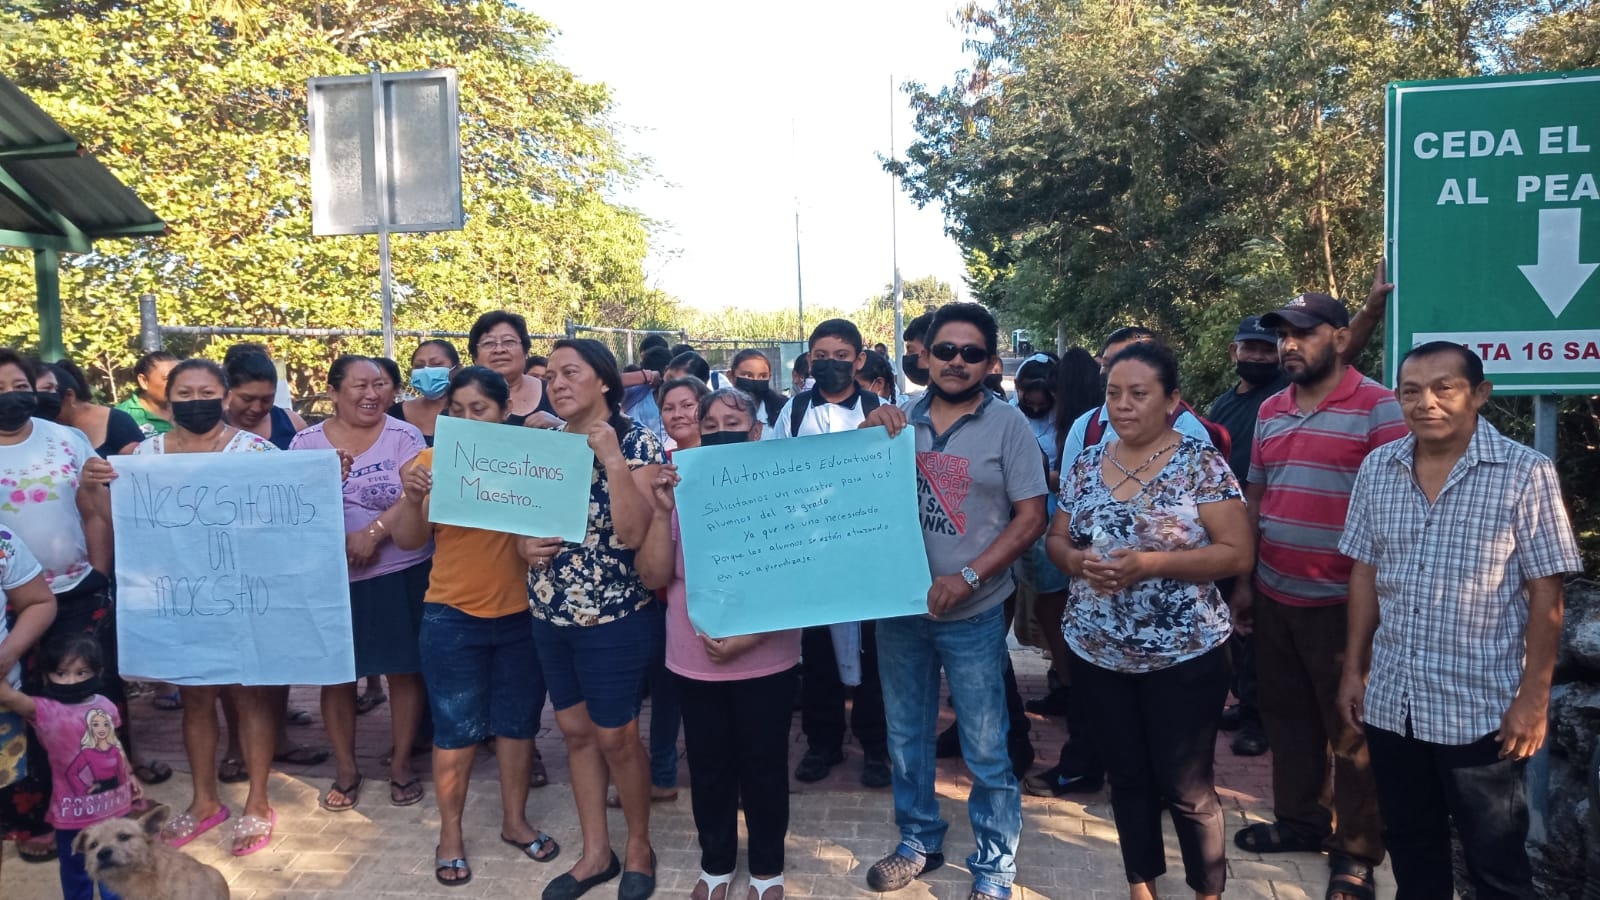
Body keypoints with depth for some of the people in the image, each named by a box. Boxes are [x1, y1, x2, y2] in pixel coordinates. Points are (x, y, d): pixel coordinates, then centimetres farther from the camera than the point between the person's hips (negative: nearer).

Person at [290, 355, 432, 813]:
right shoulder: (306, 442, 3)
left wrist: (373, 533, -23)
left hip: (399, 575, -1)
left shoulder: (403, 436, -3)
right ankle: (346, 769, 25)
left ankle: (401, 763, 23)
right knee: (337, 673, 9)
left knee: (403, 670, 7)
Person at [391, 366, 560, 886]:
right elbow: (409, 541, -3)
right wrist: (413, 499, -21)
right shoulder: (433, 459, -4)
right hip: (453, 617, -1)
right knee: (455, 729, 7)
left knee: (517, 721, 13)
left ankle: (514, 821, 31)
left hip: (522, 614, 1)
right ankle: (450, 834, 24)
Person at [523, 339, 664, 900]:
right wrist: (525, 546, -6)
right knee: (575, 731, 14)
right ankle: (595, 853, 30)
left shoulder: (636, 441, -12)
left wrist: (611, 457, -27)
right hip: (550, 613, 6)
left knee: (615, 737, 5)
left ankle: (639, 849, 27)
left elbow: (633, 533, -24)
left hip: (615, 615, -6)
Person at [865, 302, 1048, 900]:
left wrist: (966, 578, -19)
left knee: (986, 750, 6)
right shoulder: (897, 419, 3)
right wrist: (867, 432, -12)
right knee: (907, 737, 18)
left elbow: (1030, 518, -9)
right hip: (899, 605, 4)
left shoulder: (1008, 426, -6)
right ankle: (919, 841, 38)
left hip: (973, 615, -3)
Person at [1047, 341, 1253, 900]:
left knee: (1186, 787, 7)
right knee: (1127, 778, 17)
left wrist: (1151, 563, -24)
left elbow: (1238, 554, -13)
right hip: (1097, 653, 4)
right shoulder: (1086, 465, 4)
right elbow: (1056, 539, 10)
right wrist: (1079, 560, -13)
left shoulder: (1201, 463, -10)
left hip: (1183, 655, -4)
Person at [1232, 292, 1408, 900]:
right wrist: (1244, 579, 13)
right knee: (1286, 715, 17)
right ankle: (1299, 819, 34)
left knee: (1350, 729, 5)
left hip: (1341, 601, -6)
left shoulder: (1377, 408, -11)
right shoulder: (1270, 411, 10)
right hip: (1274, 596, 7)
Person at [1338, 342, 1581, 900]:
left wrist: (1534, 697, -11)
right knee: (1410, 850, 19)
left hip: (1482, 706, -4)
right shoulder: (1377, 469, 2)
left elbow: (1545, 593, -9)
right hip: (1391, 700, 4)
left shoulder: (1525, 473, -11)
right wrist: (1354, 668, 8)